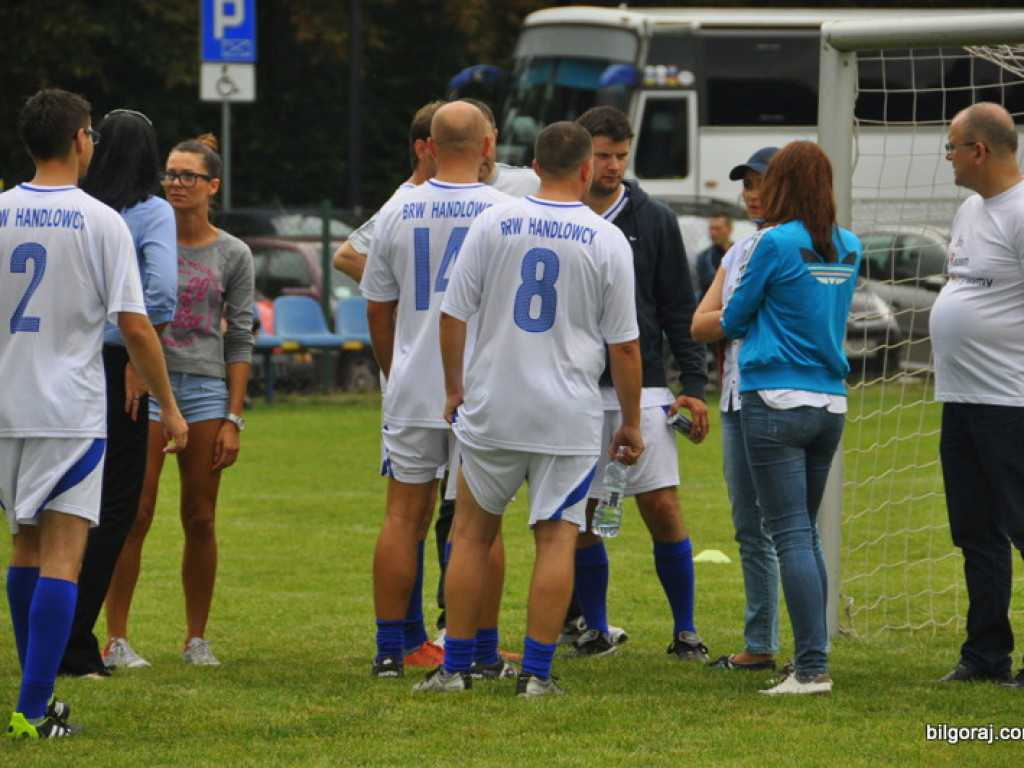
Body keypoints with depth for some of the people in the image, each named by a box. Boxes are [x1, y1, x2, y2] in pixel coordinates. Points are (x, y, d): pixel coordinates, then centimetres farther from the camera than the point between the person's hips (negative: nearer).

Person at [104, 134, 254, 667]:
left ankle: (196, 638, 13)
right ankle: (116, 636, -5)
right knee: (134, 514, -8)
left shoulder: (233, 255, 6)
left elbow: (240, 341, 6)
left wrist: (233, 419, 1)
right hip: (146, 382, -1)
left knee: (201, 519, 3)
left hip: (207, 387, 1)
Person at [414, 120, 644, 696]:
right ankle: (537, 672, -2)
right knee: (557, 539, 2)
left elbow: (453, 315, 2)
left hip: (492, 410, 1)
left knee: (473, 533, 11)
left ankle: (456, 667, 13)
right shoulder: (607, 240, -3)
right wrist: (631, 424, 10)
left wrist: (455, 389, 15)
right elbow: (624, 346, 0)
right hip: (570, 416, -1)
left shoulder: (494, 223, -1)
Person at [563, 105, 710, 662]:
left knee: (662, 507, -6)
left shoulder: (655, 221, 6)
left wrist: (693, 386, 0)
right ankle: (595, 630, 16)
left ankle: (685, 631, 5)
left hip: (641, 387, -1)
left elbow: (680, 311, 7)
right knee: (579, 513, 3)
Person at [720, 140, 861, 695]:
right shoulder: (849, 248, 8)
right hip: (830, 404, 6)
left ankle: (813, 666, -13)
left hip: (776, 402, -6)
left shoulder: (776, 243, -9)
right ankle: (809, 658, 18)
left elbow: (733, 321, 1)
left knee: (792, 535, -7)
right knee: (806, 532, 17)